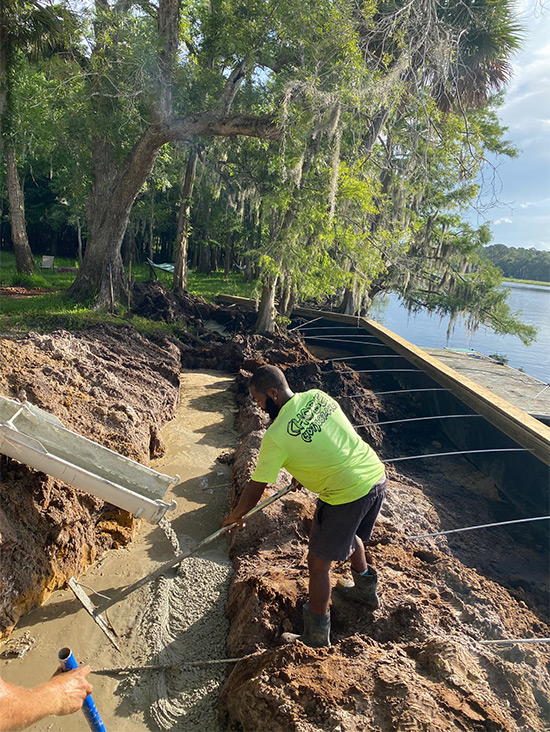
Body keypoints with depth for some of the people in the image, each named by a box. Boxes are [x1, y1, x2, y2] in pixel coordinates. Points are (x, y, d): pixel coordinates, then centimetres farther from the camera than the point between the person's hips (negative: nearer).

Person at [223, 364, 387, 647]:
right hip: (377, 476, 8)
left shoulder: (275, 436, -17)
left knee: (318, 563, 10)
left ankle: (316, 637, 28)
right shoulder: (317, 396, 2)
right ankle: (366, 588, 57)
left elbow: (255, 489, -7)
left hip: (346, 494, -8)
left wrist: (235, 516, 11)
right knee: (350, 534, 34)